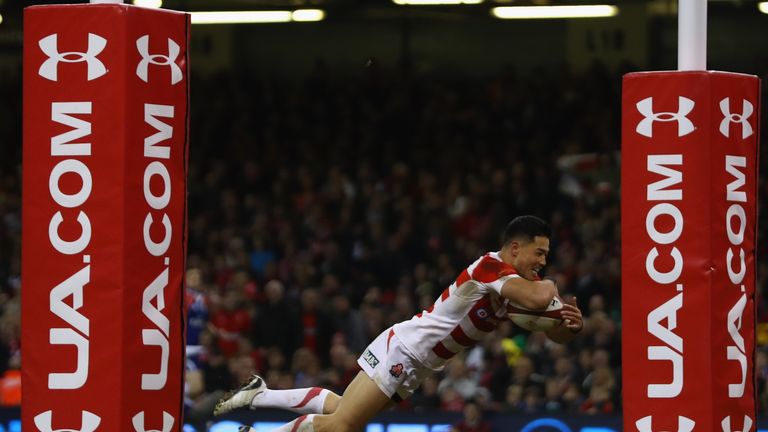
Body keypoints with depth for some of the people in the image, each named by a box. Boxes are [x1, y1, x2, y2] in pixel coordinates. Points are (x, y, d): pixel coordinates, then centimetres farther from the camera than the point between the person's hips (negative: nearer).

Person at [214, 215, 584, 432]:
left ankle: (259, 394, 24)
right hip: (404, 349, -9)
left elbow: (556, 334, 7)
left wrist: (571, 324, -16)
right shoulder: (491, 267, -22)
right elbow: (537, 299, -38)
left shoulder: (525, 281, 7)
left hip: (415, 365, 9)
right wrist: (548, 286, -15)